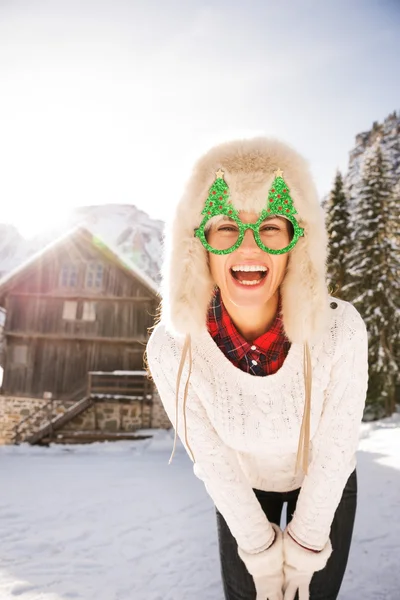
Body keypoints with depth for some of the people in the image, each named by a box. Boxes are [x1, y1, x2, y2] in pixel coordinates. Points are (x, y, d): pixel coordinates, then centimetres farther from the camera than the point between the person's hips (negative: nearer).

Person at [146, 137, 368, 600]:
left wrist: (304, 548, -7)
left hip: (325, 488, 0)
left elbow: (334, 450, -21)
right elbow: (210, 458, -17)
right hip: (242, 491, 1)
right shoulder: (171, 349, -32)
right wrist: (260, 550, -5)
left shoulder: (341, 330, -36)